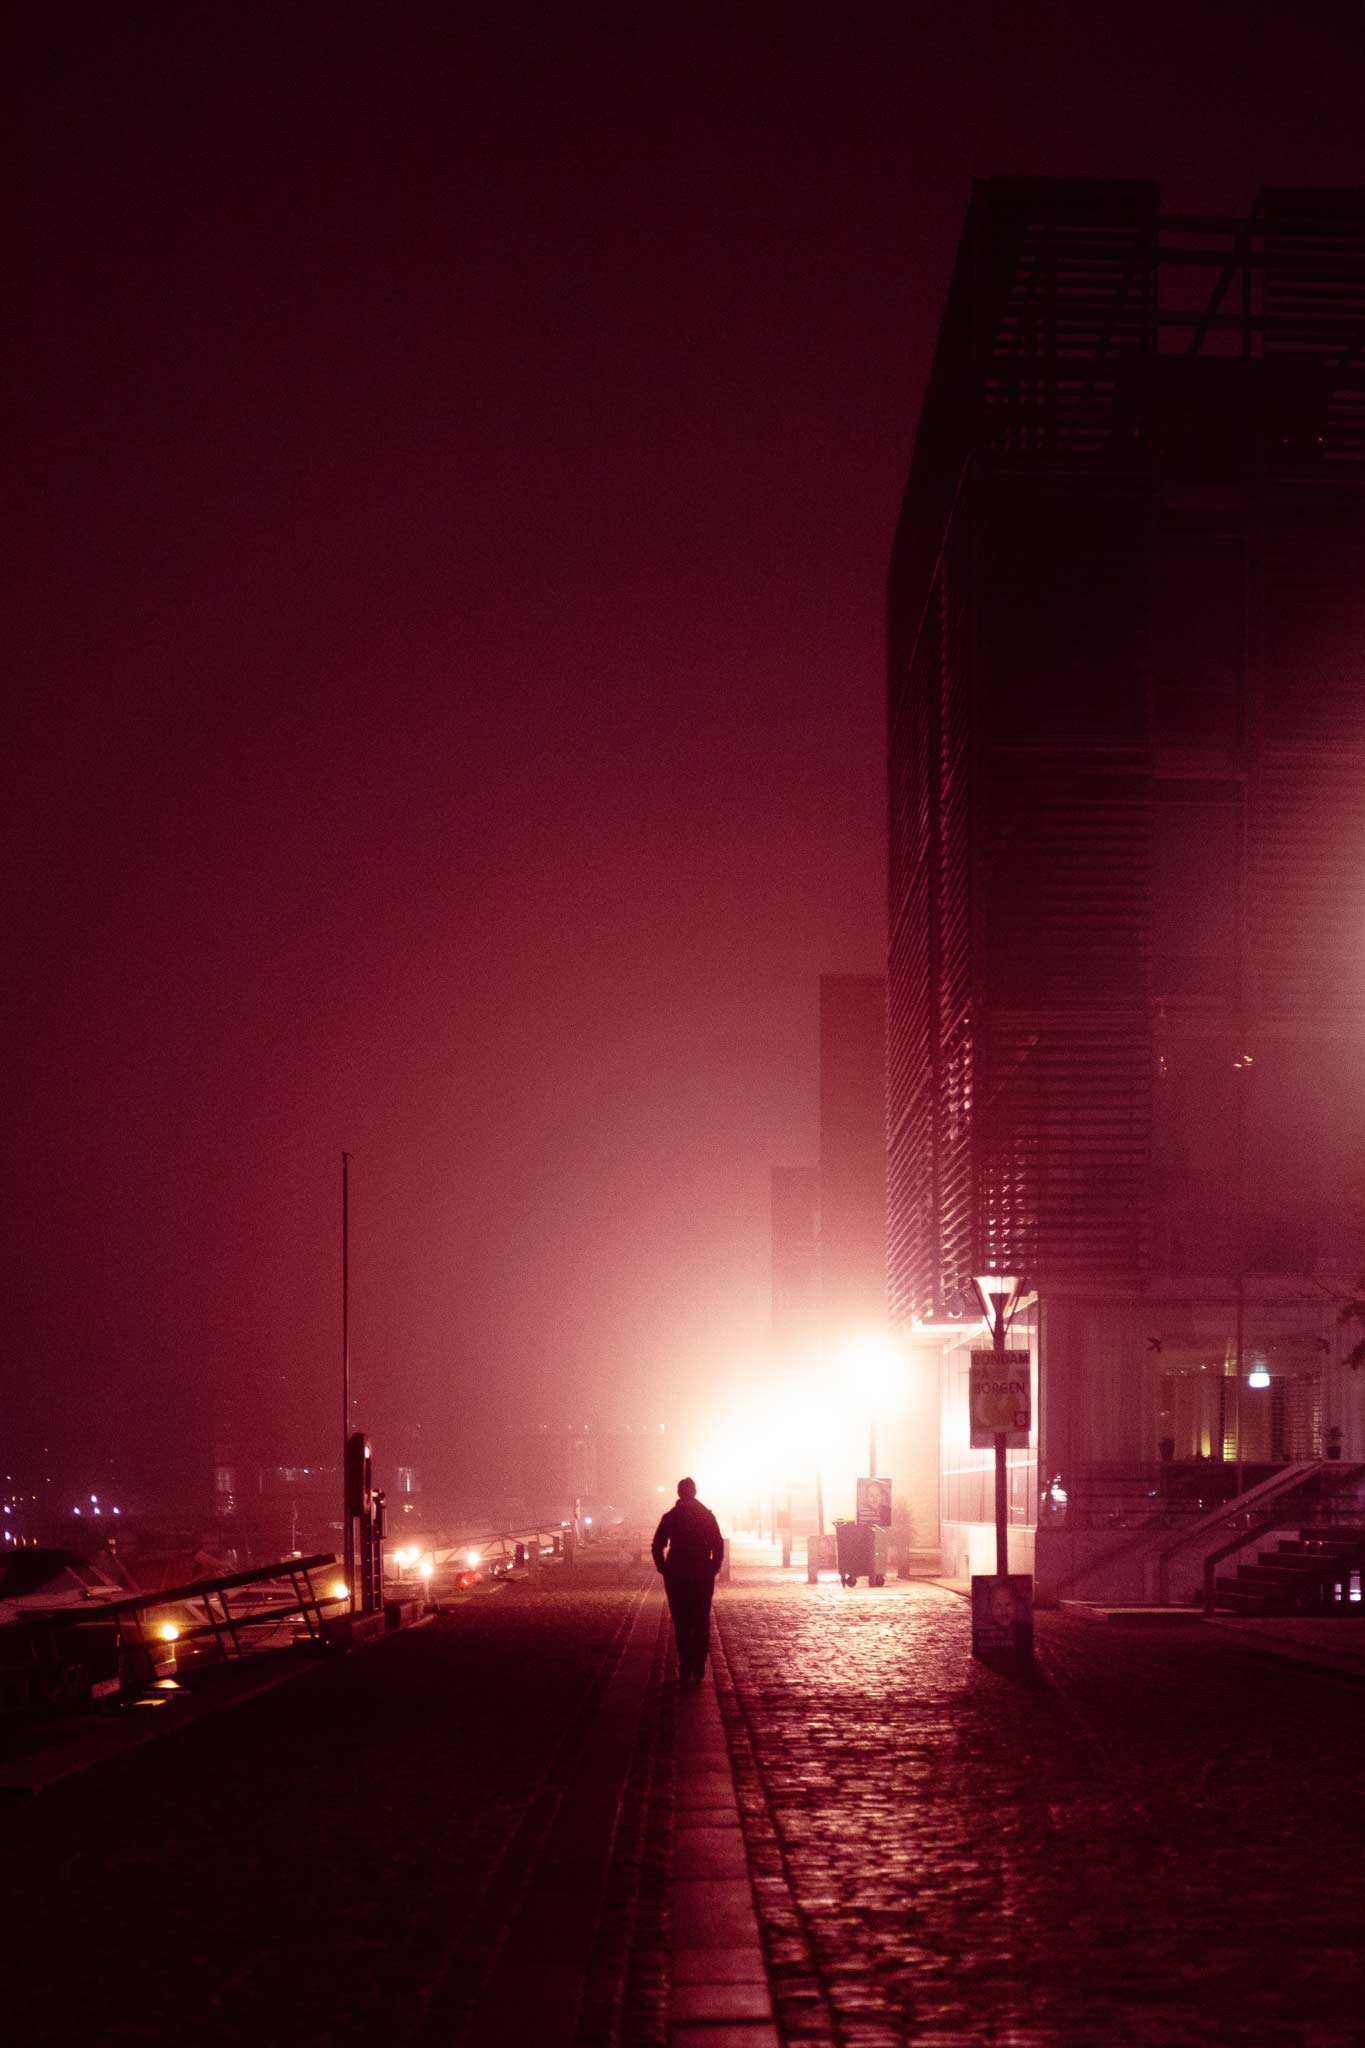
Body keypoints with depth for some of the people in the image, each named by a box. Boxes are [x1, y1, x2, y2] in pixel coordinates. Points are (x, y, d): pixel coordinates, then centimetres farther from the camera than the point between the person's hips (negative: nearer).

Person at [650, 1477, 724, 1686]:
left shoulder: (670, 1517, -2)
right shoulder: (707, 1516, 0)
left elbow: (657, 1547, -4)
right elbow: (718, 1545, -4)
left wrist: (664, 1569, 4)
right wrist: (714, 1568, 4)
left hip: (677, 1577, -1)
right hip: (703, 1576, 1)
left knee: (681, 1625, 3)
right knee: (701, 1624, 7)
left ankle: (685, 1671, -3)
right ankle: (698, 1670, 2)